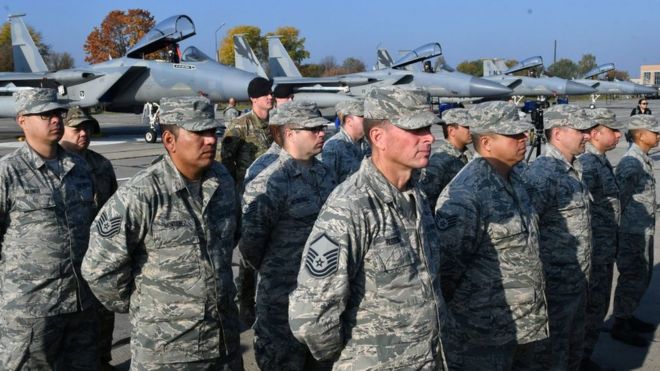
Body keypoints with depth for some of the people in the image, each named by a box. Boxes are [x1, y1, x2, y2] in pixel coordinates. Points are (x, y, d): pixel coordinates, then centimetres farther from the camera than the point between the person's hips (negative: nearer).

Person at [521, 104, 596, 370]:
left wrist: (583, 272, 19)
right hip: (556, 284, -9)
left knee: (575, 347, 22)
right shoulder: (542, 174, -22)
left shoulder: (574, 169, 9)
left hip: (579, 279, 9)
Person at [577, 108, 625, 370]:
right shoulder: (586, 164, -20)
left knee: (598, 306, 18)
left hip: (606, 250, 10)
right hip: (594, 252, -10)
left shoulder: (601, 161, 11)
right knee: (592, 308, 1)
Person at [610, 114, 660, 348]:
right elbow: (618, 198, -21)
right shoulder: (631, 163, -20)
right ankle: (619, 326, 10)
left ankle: (627, 317, 31)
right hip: (633, 233, -10)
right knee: (632, 279, -1)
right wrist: (618, 228, -16)